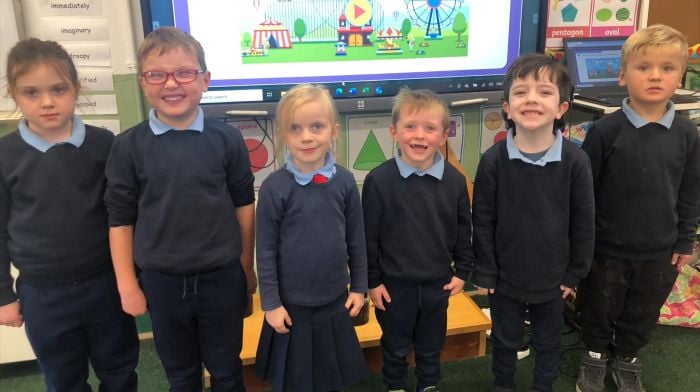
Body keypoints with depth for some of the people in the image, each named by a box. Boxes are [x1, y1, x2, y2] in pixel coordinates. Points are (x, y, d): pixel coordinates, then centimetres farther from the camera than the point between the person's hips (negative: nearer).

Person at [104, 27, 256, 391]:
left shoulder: (227, 139, -7)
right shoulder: (128, 147, -7)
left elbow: (244, 204, 1)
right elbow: (120, 220, -2)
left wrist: (246, 266, 7)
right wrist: (127, 286, 0)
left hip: (222, 278, 0)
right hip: (161, 282, 1)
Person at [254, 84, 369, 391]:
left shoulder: (345, 181, -7)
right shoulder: (274, 187, -16)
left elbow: (356, 240, 2)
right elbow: (265, 250, -10)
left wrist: (359, 286, 6)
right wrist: (271, 303, -7)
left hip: (335, 302, 3)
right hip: (292, 305, -2)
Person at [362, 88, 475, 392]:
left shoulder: (455, 180, -8)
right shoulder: (378, 180, -16)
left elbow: (464, 231, 4)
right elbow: (368, 236, -10)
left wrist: (462, 271, 5)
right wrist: (372, 280, -7)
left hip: (438, 282, 3)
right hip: (394, 283, -2)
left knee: (431, 345, 23)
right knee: (395, 346, 19)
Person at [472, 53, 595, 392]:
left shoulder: (575, 160, -14)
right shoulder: (493, 160, -16)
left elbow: (583, 223, -5)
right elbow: (483, 222, -9)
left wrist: (575, 273, 0)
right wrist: (484, 273, -6)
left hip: (553, 276, 1)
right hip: (506, 275, 0)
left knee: (548, 342, 22)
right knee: (505, 339, 21)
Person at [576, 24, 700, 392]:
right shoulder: (605, 130, -16)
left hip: (659, 251, 3)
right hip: (607, 248, -3)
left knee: (643, 315, 21)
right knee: (599, 310, 18)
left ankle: (627, 358, 46)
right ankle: (594, 354, 43)